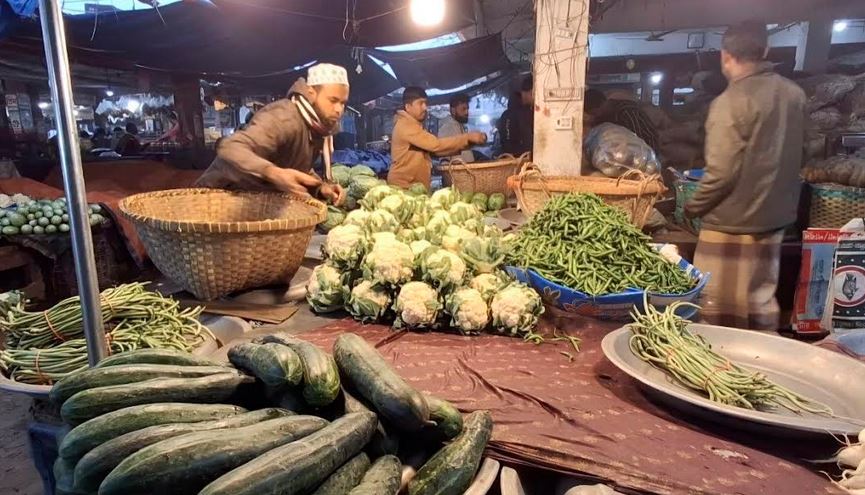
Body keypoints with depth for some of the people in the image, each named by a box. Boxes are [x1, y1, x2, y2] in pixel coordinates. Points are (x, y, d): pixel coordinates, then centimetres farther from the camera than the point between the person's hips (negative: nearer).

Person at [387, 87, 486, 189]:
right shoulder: (406, 125, -15)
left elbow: (434, 150, 12)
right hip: (404, 188, -10)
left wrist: (468, 142, 2)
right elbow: (436, 144, -23)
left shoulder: (415, 126, 19)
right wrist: (468, 138, -20)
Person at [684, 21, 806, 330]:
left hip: (733, 224, -7)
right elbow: (794, 157, 15)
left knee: (722, 311, 5)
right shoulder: (794, 94, 4)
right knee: (762, 303, 18)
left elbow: (722, 173, -19)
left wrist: (692, 208, -5)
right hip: (775, 218, 7)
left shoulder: (730, 102, -18)